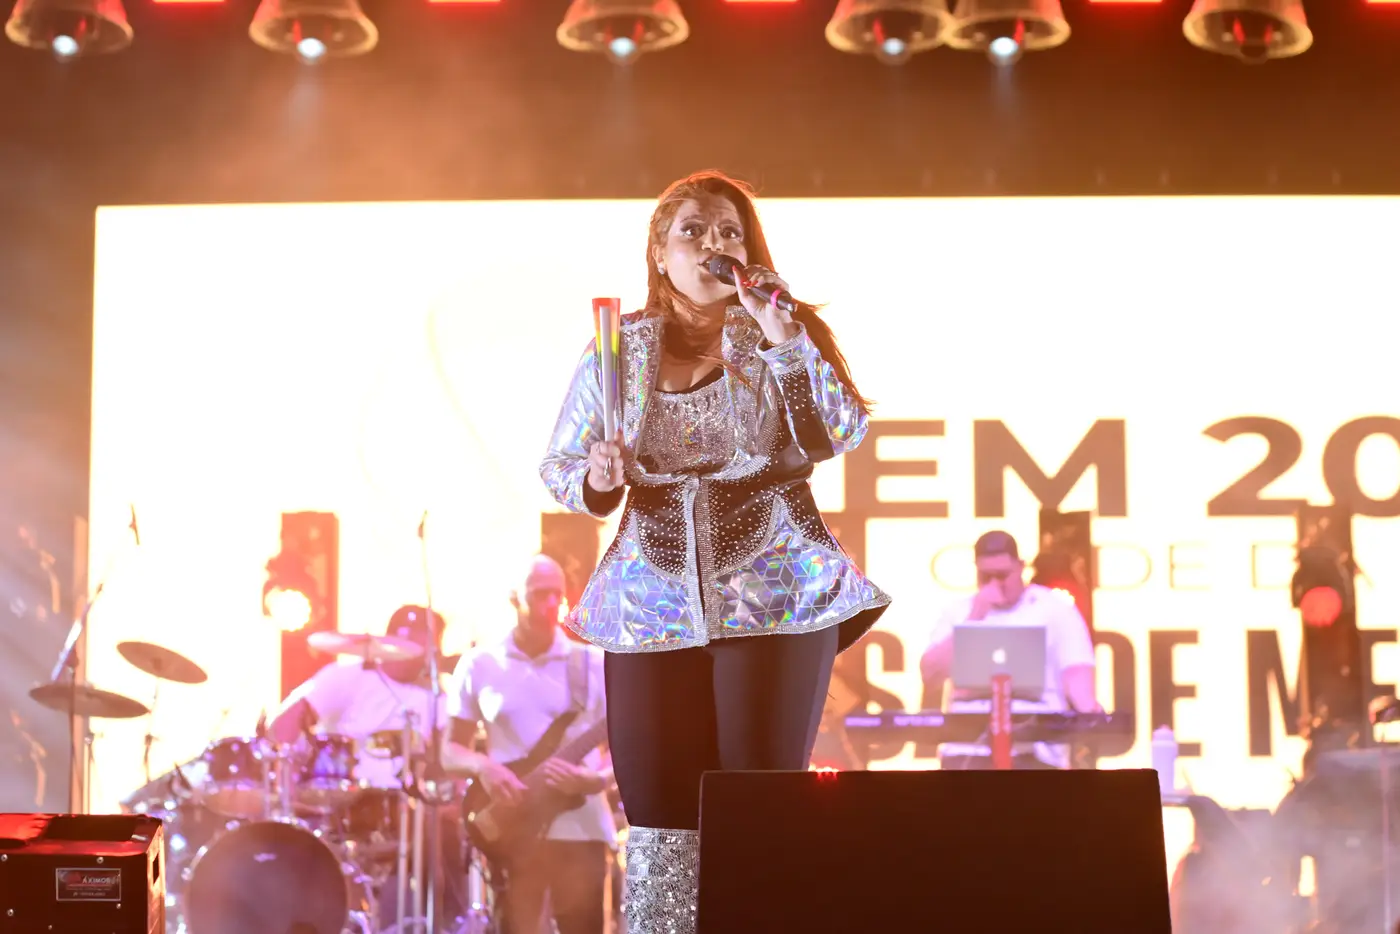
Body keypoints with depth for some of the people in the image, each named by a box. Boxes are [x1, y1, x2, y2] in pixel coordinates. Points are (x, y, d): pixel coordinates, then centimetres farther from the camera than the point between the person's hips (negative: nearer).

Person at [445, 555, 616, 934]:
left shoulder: (593, 665, 3)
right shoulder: (479, 666, 4)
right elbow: (450, 747, 8)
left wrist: (596, 780, -16)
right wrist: (482, 766, -13)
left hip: (579, 828, 0)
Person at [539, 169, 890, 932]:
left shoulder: (786, 333, 3)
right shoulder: (618, 350, 7)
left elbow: (840, 434, -10)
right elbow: (557, 466, 11)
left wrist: (781, 334, -18)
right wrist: (597, 480, -11)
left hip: (775, 600, -2)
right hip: (653, 605, 2)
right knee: (659, 816, 1)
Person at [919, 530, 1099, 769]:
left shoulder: (1055, 608, 7)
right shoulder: (958, 612, 15)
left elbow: (1077, 670, -4)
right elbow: (931, 673, 3)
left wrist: (1088, 710, -25)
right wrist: (974, 618, -3)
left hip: (1034, 748, -2)